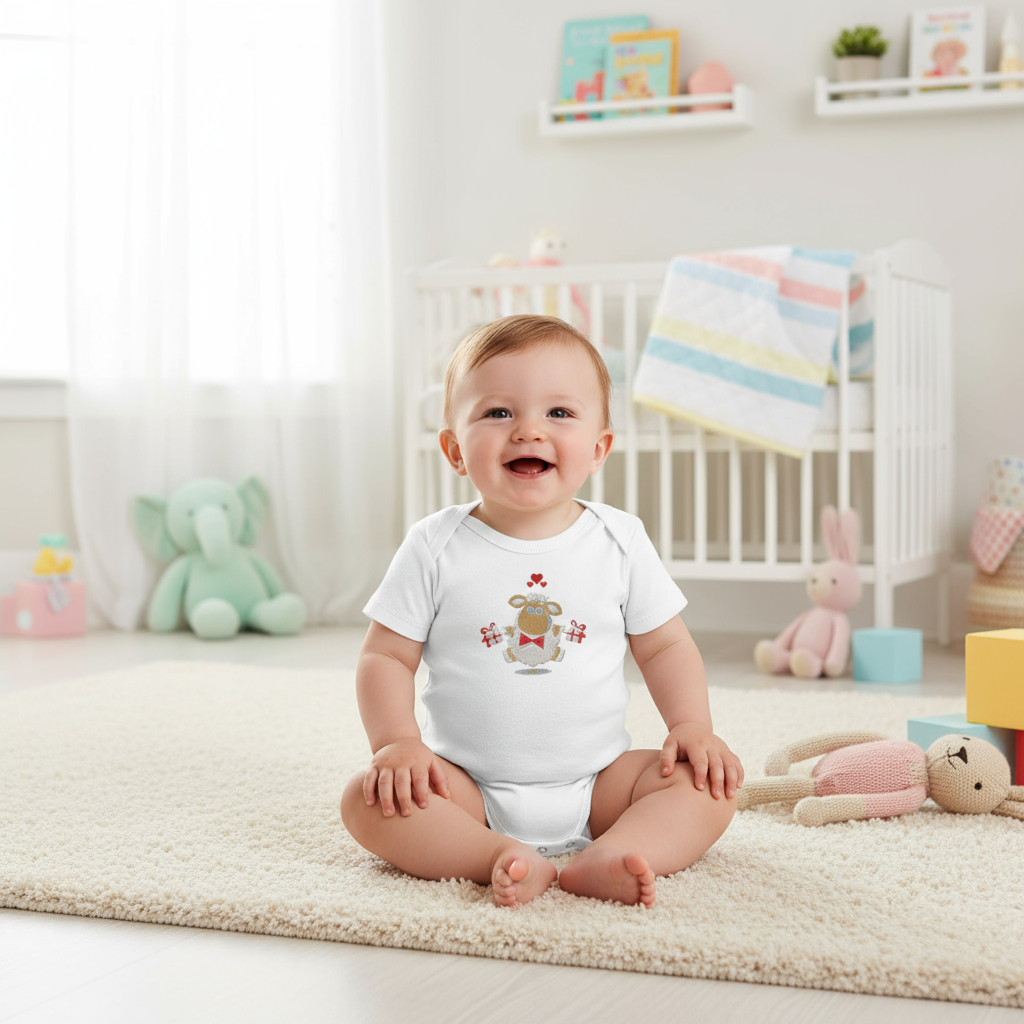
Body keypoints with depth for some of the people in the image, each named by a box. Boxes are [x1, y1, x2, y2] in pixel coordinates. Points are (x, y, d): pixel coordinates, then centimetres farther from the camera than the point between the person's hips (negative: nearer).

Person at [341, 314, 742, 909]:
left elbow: (666, 647, 8)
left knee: (712, 785, -19)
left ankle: (606, 860, -37)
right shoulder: (436, 549, -4)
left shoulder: (621, 542, 0)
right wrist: (398, 742, -17)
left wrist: (692, 726, -8)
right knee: (370, 799, -24)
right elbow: (386, 657, -1)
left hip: (597, 782, 1)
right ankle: (505, 859, -36)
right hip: (470, 787, -1)